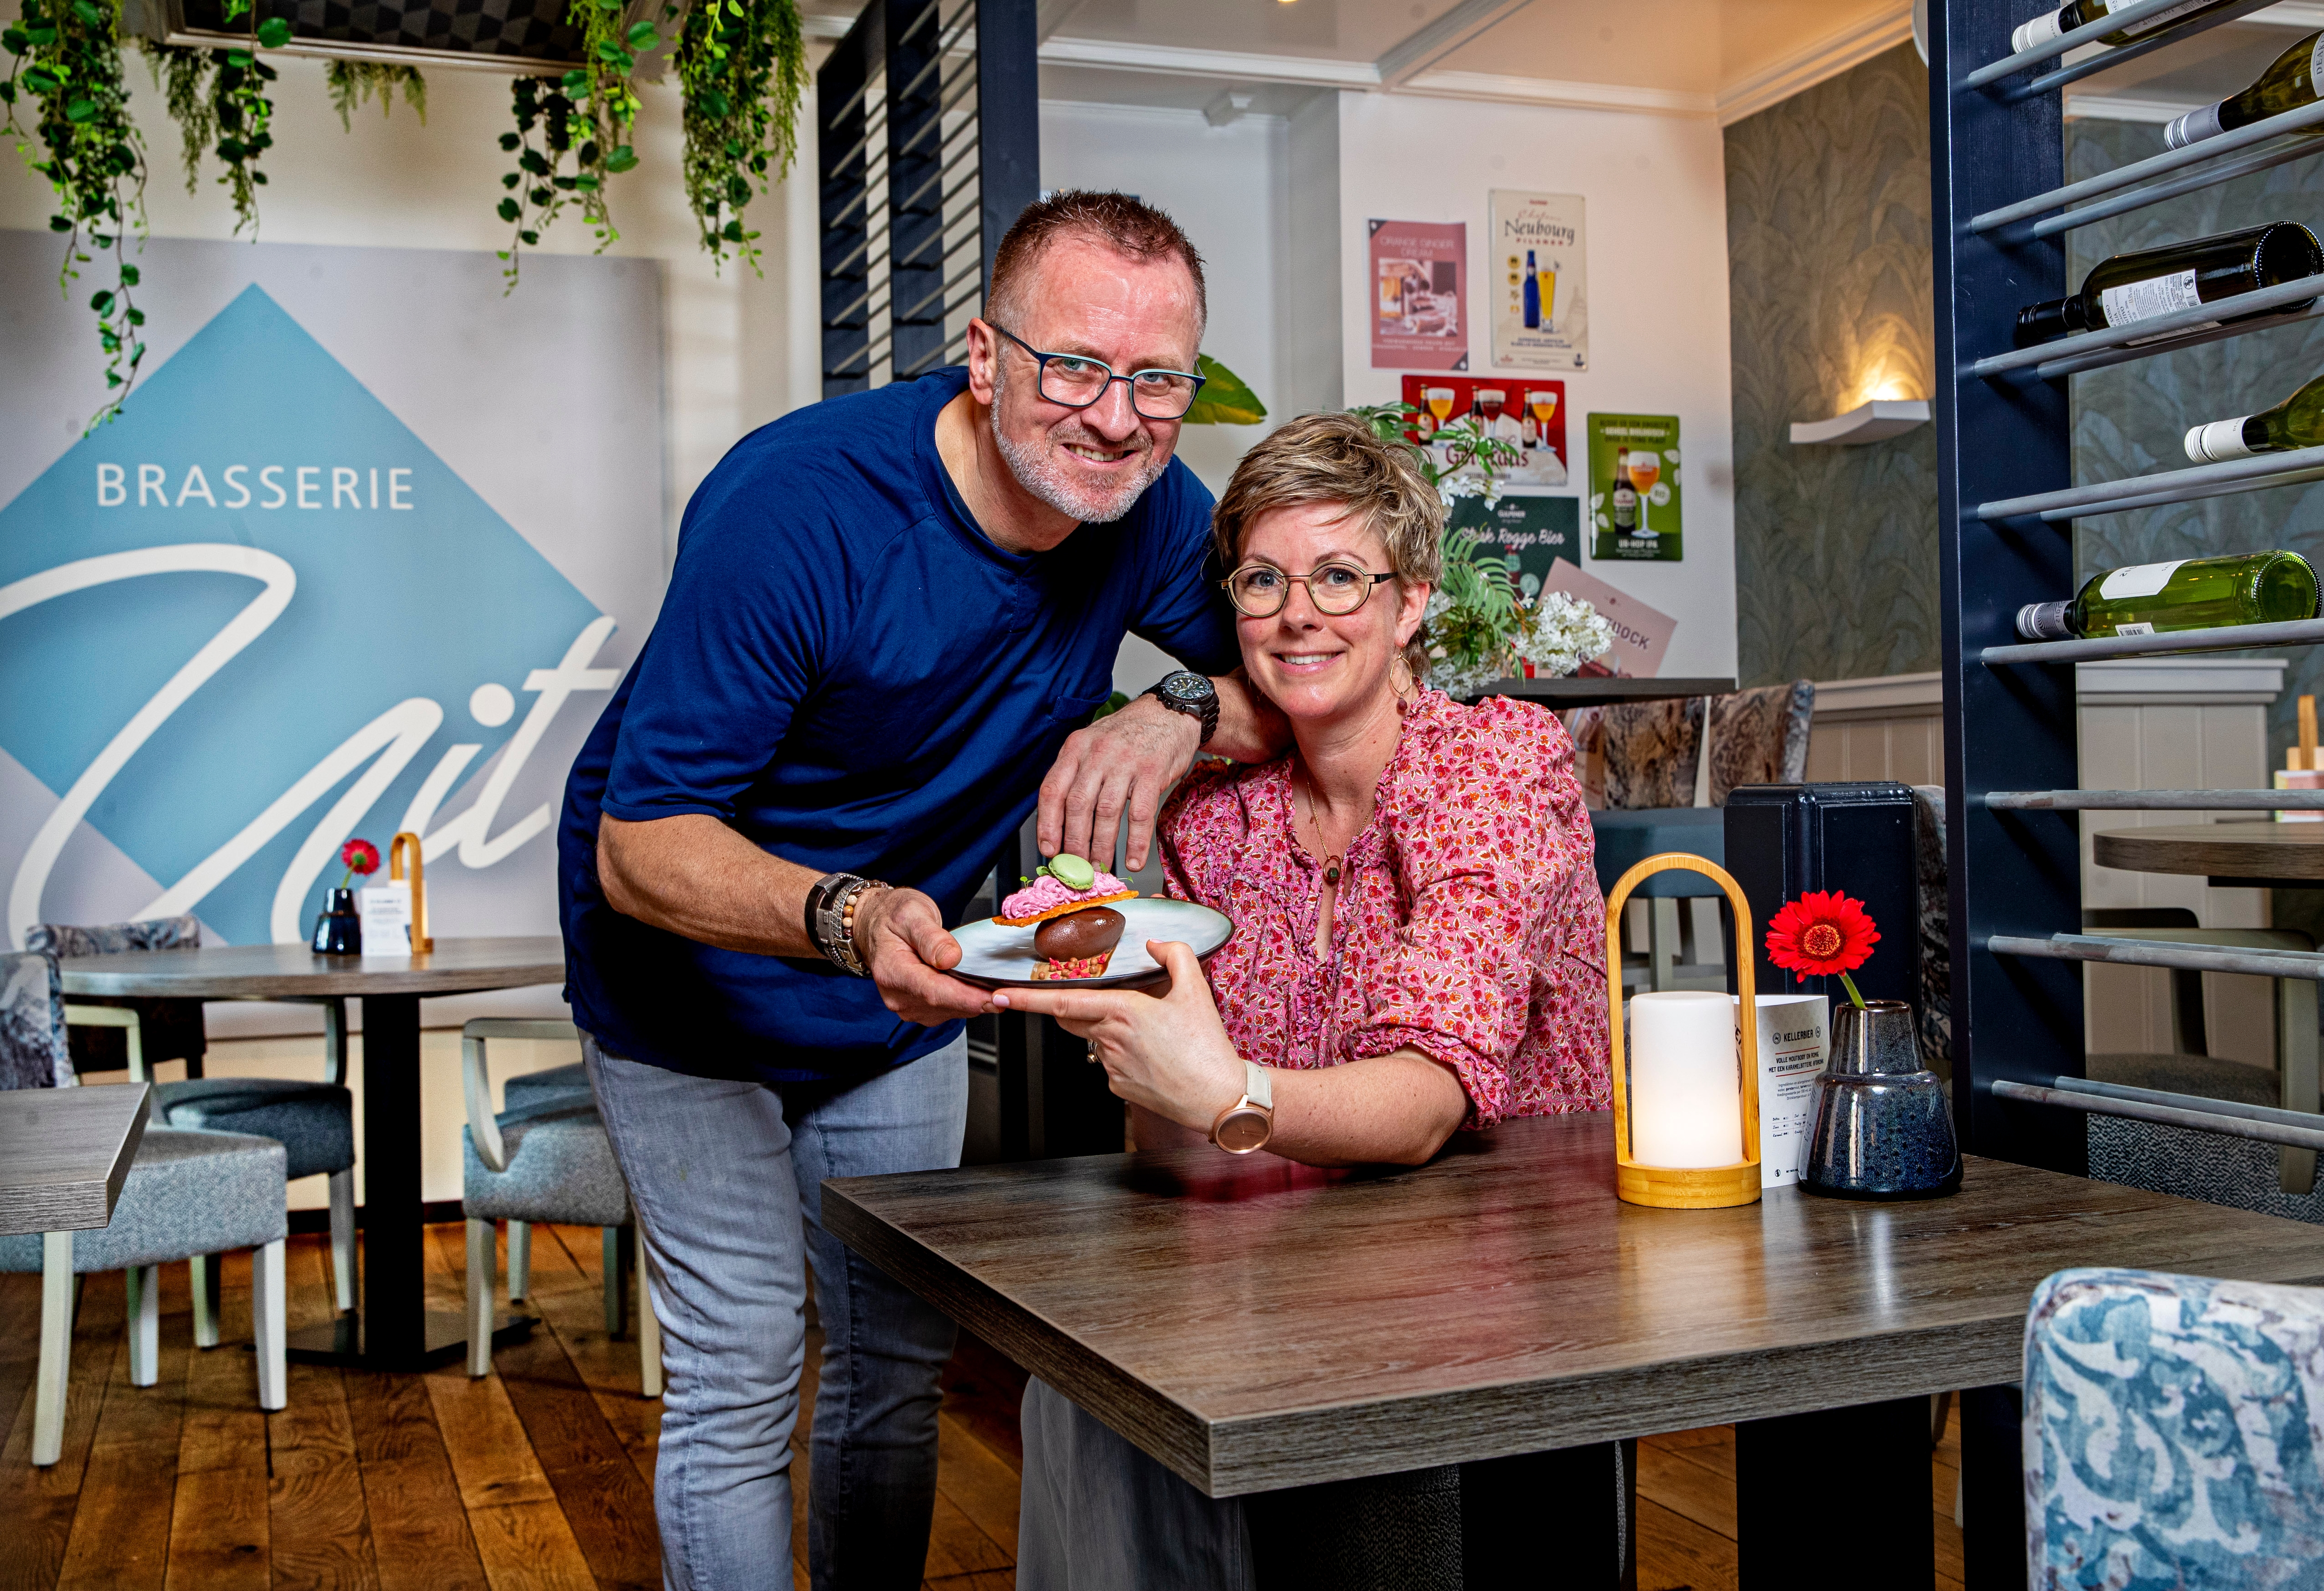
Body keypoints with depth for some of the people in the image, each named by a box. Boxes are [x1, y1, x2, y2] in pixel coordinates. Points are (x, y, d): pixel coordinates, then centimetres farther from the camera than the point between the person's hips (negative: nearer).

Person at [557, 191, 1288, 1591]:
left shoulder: (1146, 508, -15)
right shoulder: (795, 505, -32)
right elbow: (639, 846, -32)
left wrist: (1184, 716, -29)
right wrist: (846, 920, -51)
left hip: (906, 997, 5)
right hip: (694, 987, -5)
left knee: (901, 1361, 14)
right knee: (742, 1372, -4)